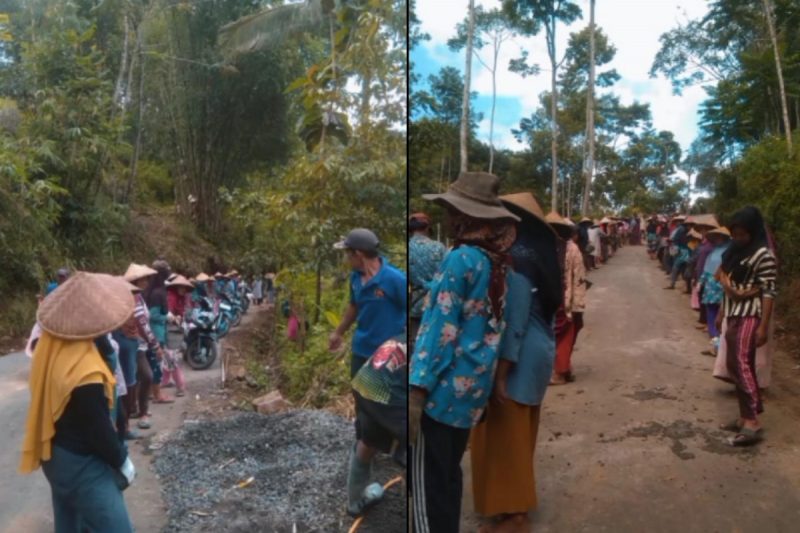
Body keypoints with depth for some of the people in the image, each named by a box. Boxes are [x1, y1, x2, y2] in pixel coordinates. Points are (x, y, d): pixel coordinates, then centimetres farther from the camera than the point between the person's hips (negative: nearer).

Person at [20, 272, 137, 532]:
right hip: (81, 464, -9)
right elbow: (100, 430, -23)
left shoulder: (50, 345, -6)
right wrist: (123, 462, -6)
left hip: (55, 455, 9)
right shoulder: (85, 373, -33)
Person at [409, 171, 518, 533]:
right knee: (448, 475, 19)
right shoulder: (496, 263, 8)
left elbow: (440, 328, -18)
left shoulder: (460, 259, -14)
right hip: (474, 389, 8)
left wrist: (416, 391, -17)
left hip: (445, 388, -8)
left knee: (428, 482, 2)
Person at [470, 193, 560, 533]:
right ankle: (517, 500, 35)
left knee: (506, 436, 3)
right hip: (536, 355, 10)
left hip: (517, 361, -10)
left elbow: (513, 323, -24)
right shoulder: (537, 257, 9)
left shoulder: (516, 261, -20)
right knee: (517, 433, 20)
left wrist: (500, 375, -21)